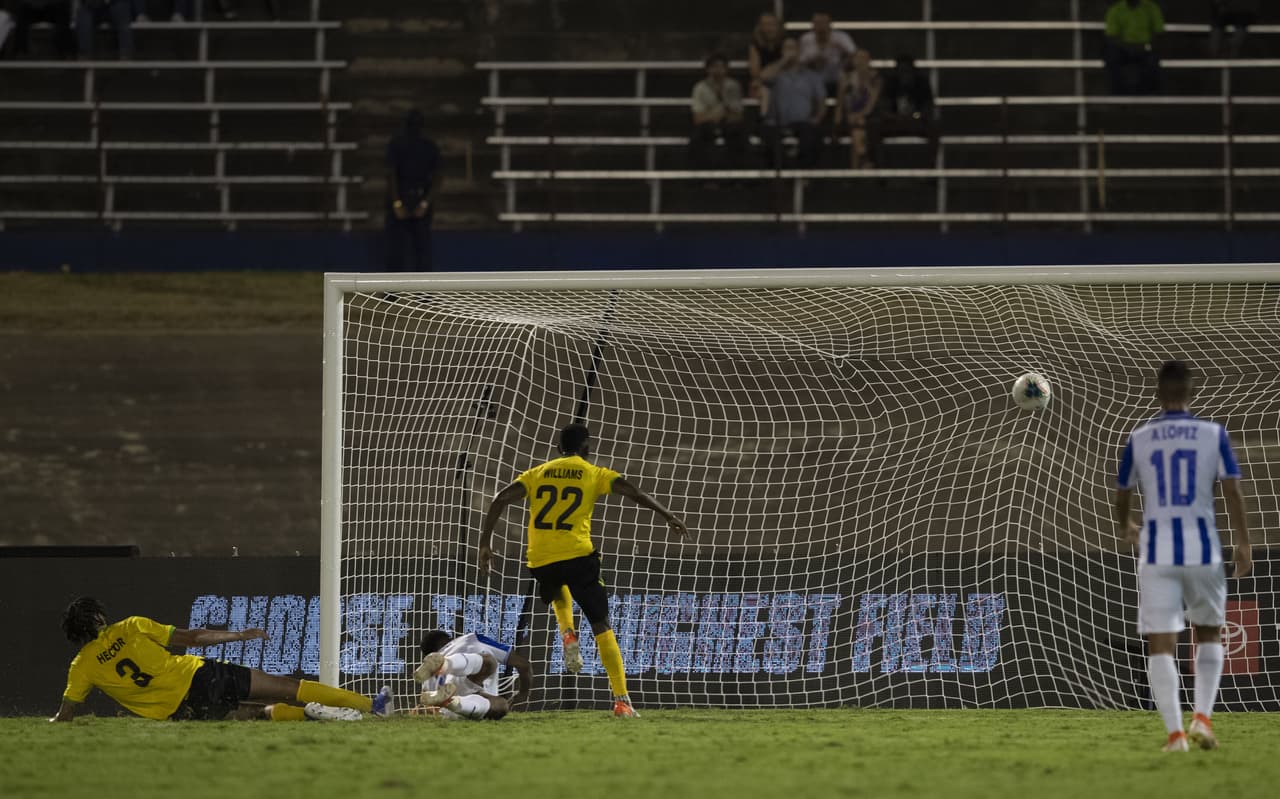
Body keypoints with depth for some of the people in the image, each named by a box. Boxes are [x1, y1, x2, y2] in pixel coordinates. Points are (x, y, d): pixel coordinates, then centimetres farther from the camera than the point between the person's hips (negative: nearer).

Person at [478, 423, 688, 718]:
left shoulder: (537, 473, 15)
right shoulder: (593, 474, 8)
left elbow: (501, 500, 6)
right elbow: (631, 491, -5)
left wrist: (485, 543, 7)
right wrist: (667, 516, -2)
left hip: (540, 560, 3)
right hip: (577, 555, -3)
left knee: (559, 592, 39)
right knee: (601, 627, 3)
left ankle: (567, 635, 9)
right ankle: (621, 701, -7)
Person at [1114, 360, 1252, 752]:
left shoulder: (1139, 438, 4)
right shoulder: (1213, 434, 0)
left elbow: (1122, 494, 15)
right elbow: (1232, 490, -6)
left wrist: (1124, 526, 36)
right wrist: (1243, 543, -1)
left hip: (1157, 552, 0)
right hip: (1202, 549, 0)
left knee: (1161, 645, 2)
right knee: (1209, 634, 19)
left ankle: (1175, 732, -9)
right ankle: (1202, 717, 2)